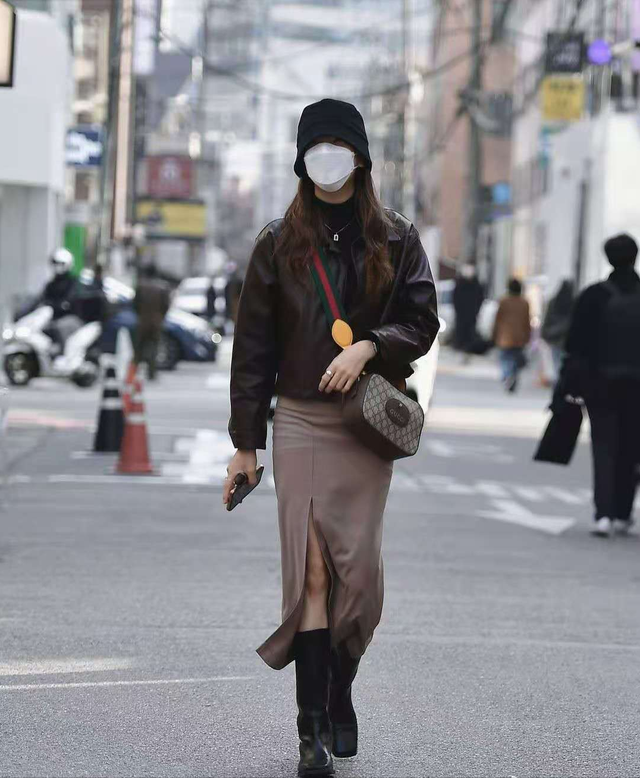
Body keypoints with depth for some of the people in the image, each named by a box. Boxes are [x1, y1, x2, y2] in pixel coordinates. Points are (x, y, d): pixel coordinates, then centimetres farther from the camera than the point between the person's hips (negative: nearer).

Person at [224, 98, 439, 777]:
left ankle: (339, 692, 21)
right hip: (299, 419, -1)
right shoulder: (279, 243, 5)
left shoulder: (394, 239, 7)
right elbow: (253, 346, 5)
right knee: (311, 570, -8)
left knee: (358, 568, -1)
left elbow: (422, 322, 5)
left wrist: (368, 346, -16)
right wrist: (245, 444, 3)